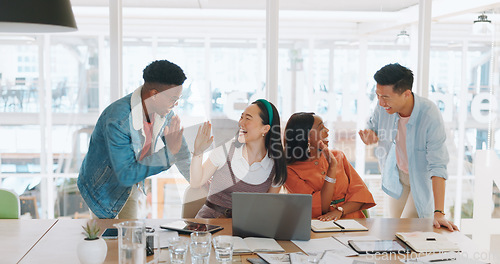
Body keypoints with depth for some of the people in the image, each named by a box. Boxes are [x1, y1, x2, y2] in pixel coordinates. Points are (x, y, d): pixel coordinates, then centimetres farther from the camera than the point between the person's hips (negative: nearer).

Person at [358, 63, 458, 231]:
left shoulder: (429, 115, -33)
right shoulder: (383, 107, -20)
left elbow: (437, 166, -34)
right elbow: (372, 128, 3)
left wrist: (439, 212, -39)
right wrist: (369, 135, -25)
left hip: (422, 178, -4)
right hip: (397, 176, 5)